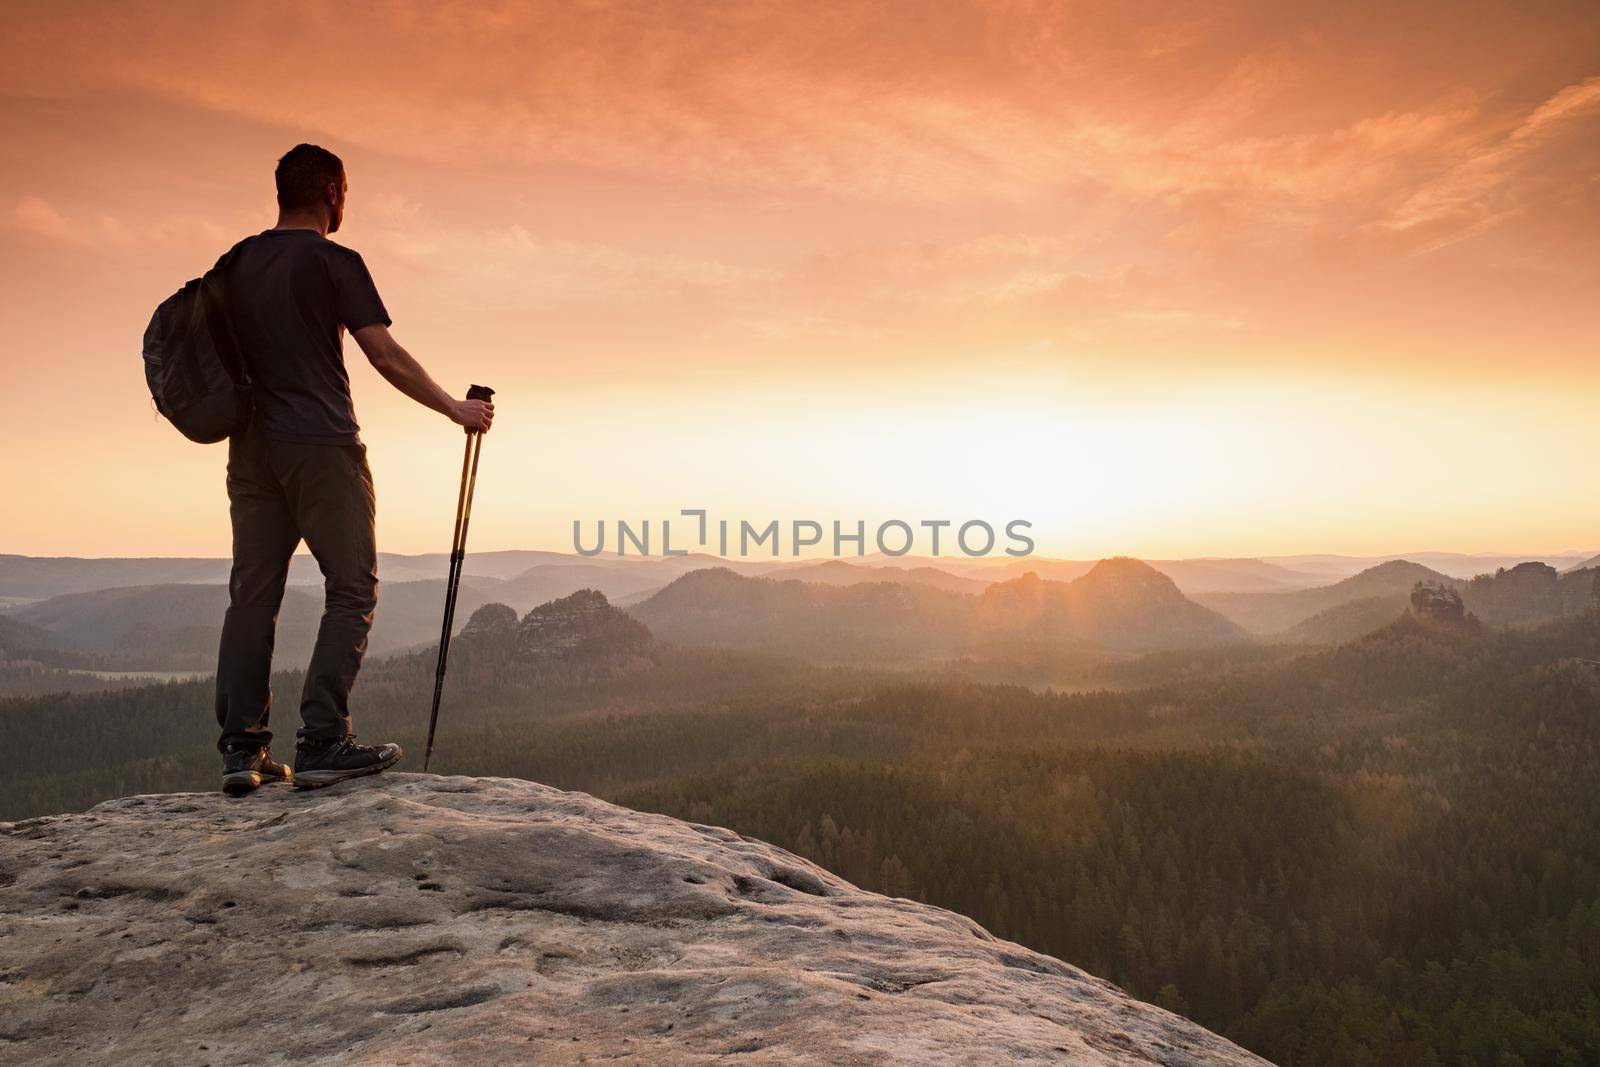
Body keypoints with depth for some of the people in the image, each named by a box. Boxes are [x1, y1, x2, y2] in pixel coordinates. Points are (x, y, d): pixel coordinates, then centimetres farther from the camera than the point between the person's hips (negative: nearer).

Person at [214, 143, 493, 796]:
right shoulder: (334, 263, -5)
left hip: (252, 447, 7)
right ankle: (322, 742, -7)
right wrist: (455, 409, -1)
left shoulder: (235, 263, 14)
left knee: (252, 594, 7)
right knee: (352, 590, -1)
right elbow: (386, 358, -9)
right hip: (322, 447, -6)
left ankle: (241, 749, 7)